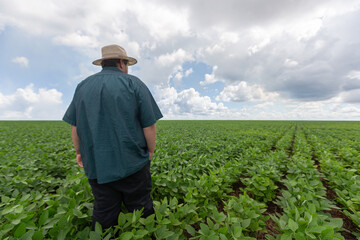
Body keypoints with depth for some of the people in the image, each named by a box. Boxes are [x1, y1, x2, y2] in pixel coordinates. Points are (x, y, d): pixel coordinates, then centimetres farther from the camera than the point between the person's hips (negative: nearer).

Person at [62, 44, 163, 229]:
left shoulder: (82, 87, 8)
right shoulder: (134, 84, -5)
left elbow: (74, 126, 10)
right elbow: (149, 125, -10)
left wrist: (79, 151, 22)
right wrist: (150, 150, 4)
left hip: (96, 165, 4)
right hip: (132, 164, -3)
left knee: (103, 216, 18)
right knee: (141, 212, 14)